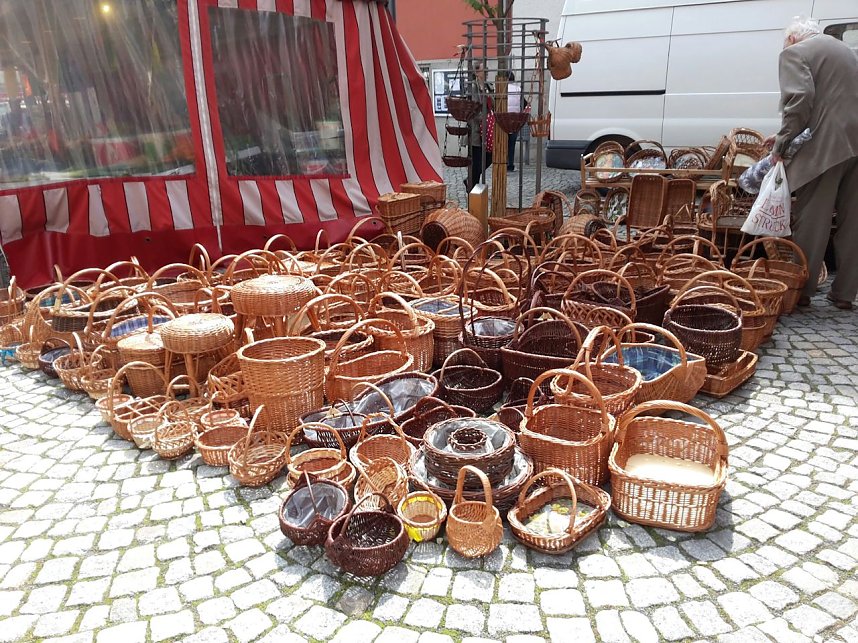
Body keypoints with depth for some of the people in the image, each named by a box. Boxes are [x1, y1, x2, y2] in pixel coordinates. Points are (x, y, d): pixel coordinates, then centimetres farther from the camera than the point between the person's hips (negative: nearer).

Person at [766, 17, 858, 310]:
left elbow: (799, 100, -14)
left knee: (811, 222, 0)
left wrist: (782, 142, -7)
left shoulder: (794, 52, 1)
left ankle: (801, 290, 6)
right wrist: (785, 136, 22)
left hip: (826, 146, -7)